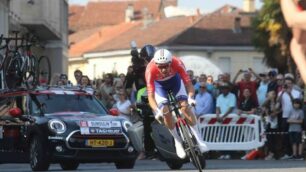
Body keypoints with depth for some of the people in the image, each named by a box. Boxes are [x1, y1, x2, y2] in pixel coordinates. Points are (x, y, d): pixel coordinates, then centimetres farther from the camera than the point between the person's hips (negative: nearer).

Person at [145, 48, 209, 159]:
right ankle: (178, 142, 5)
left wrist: (190, 97, -58)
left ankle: (198, 139, -8)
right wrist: (157, 110, -58)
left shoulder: (177, 63, -38)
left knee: (185, 106, -16)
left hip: (175, 80, 0)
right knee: (166, 112, -15)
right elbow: (150, 96, -41)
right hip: (160, 85, 0)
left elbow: (188, 83, -38)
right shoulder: (150, 70, -40)